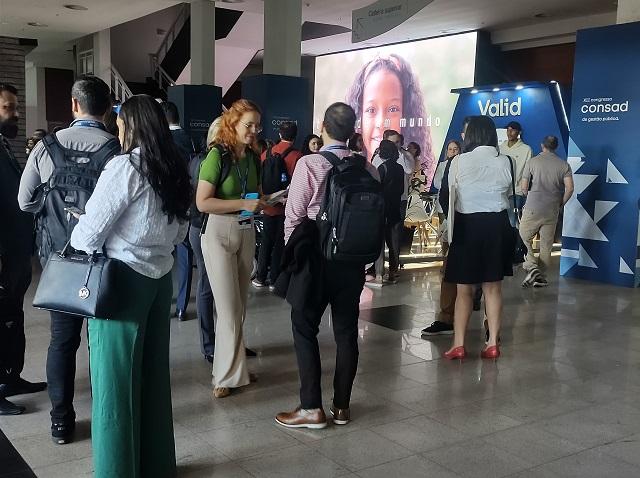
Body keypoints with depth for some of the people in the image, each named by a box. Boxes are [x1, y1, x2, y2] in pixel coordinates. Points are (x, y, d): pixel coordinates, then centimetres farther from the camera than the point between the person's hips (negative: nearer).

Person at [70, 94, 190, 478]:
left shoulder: (125, 167, -15)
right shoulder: (176, 169, 7)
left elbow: (88, 233, -12)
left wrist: (78, 249, 7)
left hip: (122, 279, -7)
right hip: (161, 277, 7)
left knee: (116, 379, 4)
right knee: (154, 370, 15)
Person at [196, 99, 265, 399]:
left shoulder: (253, 157, 7)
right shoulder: (217, 156, -12)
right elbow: (202, 202, -18)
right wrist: (243, 204, -22)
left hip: (246, 231, 6)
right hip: (220, 232, -6)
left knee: (240, 306, 12)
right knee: (229, 308, -3)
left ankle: (232, 365, 25)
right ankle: (229, 376, 9)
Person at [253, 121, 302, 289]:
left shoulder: (266, 154, -2)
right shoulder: (297, 157, -15)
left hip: (269, 205, 3)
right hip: (287, 206, -3)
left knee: (266, 241, 15)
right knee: (280, 243, 8)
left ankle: (261, 277, 20)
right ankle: (274, 279, 12)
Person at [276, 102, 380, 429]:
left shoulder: (309, 164, -12)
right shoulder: (366, 167, -1)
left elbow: (294, 216, -10)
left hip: (316, 256, -4)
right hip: (353, 259, 4)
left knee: (304, 328, 6)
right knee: (346, 330, 11)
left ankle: (311, 408, 7)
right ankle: (341, 405, 21)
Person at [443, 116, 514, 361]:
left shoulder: (459, 161, -11)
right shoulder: (504, 161, -3)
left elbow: (451, 192, -3)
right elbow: (507, 191, 2)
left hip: (468, 224, -3)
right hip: (497, 224, 3)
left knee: (464, 289, 7)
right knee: (493, 287, 13)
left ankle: (458, 344, 8)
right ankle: (492, 343, 16)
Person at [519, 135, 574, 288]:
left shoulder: (532, 162, -2)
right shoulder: (564, 165, 3)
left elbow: (523, 187, -2)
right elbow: (570, 188, -5)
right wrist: (561, 204, 9)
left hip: (532, 208, -2)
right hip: (552, 211, 3)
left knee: (525, 238, 10)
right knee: (546, 245, 10)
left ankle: (531, 268, -9)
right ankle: (540, 277, 15)